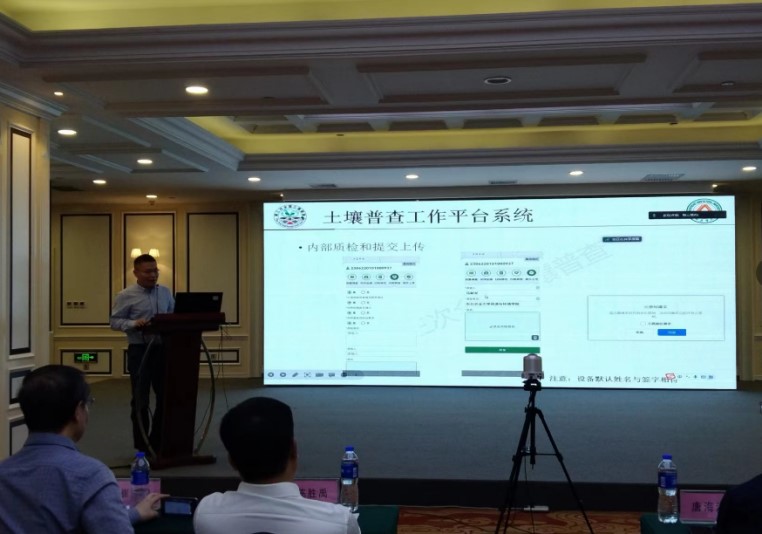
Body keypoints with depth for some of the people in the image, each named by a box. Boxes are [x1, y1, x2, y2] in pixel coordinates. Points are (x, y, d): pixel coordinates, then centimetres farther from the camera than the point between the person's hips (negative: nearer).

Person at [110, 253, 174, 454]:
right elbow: (115, 321, -5)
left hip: (163, 348, 4)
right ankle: (142, 445, 13)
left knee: (165, 396, 7)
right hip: (140, 350, -4)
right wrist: (134, 324, -21)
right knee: (141, 399, 3)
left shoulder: (166, 292, 10)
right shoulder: (126, 295, -3)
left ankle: (158, 442, 22)